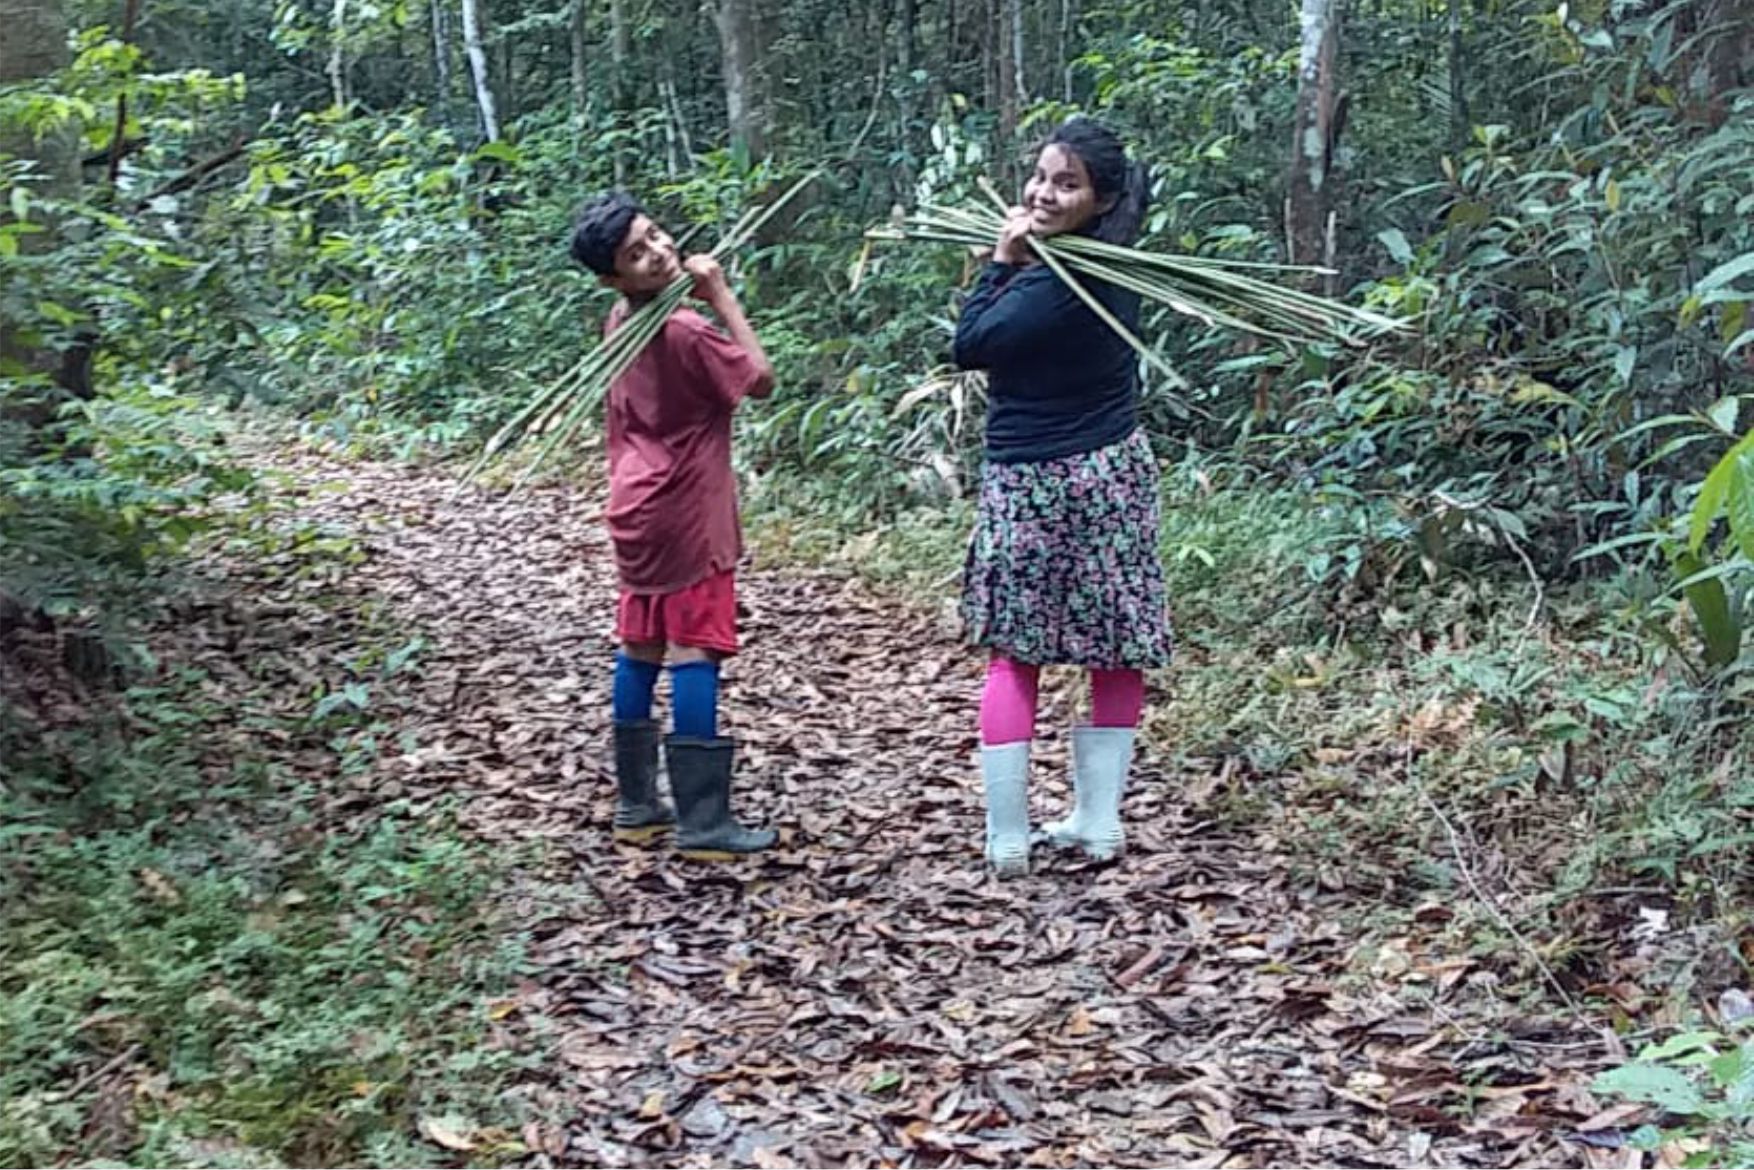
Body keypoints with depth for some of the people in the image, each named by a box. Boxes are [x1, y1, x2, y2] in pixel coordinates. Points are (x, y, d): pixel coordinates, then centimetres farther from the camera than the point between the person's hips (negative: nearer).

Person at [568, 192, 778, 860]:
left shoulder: (622, 323, 7)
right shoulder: (683, 331, -20)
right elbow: (760, 379, -10)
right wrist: (722, 295, -8)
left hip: (637, 507, 9)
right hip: (685, 513, -9)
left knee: (641, 648, 12)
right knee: (695, 653, -6)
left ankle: (636, 805, 20)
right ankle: (703, 823, -4)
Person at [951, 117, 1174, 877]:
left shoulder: (1056, 283, -23)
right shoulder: (1110, 263, 2)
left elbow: (971, 345, -16)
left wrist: (1003, 260, -10)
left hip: (1034, 484, -7)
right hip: (1113, 471, 7)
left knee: (1013, 655, 4)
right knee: (1117, 651, 11)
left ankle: (1007, 838, 4)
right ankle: (1097, 822, 18)